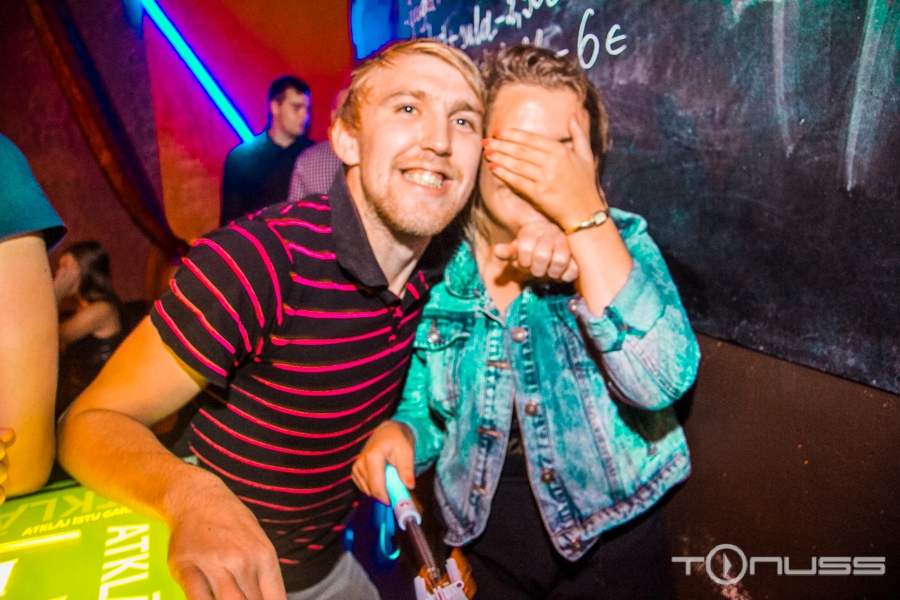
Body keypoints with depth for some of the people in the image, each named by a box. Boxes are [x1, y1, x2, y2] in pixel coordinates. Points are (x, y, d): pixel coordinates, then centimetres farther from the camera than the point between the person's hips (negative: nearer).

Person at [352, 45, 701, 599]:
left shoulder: (621, 242, -13)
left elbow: (662, 383, -29)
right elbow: (425, 407, 3)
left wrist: (584, 215, -33)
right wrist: (398, 432, -19)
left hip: (611, 543, -1)